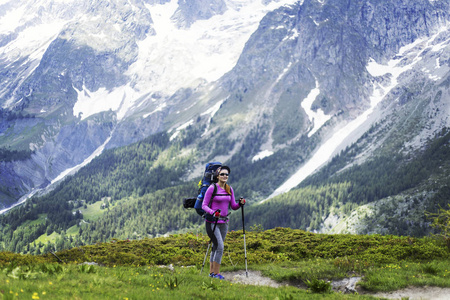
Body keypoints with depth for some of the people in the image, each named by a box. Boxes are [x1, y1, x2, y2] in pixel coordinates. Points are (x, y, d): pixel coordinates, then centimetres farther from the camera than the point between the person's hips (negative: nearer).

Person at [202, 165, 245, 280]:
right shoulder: (212, 188, -9)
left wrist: (240, 203, -10)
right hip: (212, 222, -6)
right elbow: (204, 205, -9)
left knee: (216, 247, 11)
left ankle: (211, 272, 19)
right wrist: (212, 212, -27)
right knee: (220, 246, -13)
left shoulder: (229, 189, 8)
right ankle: (216, 273, -4)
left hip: (224, 222, 6)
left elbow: (233, 206, 10)